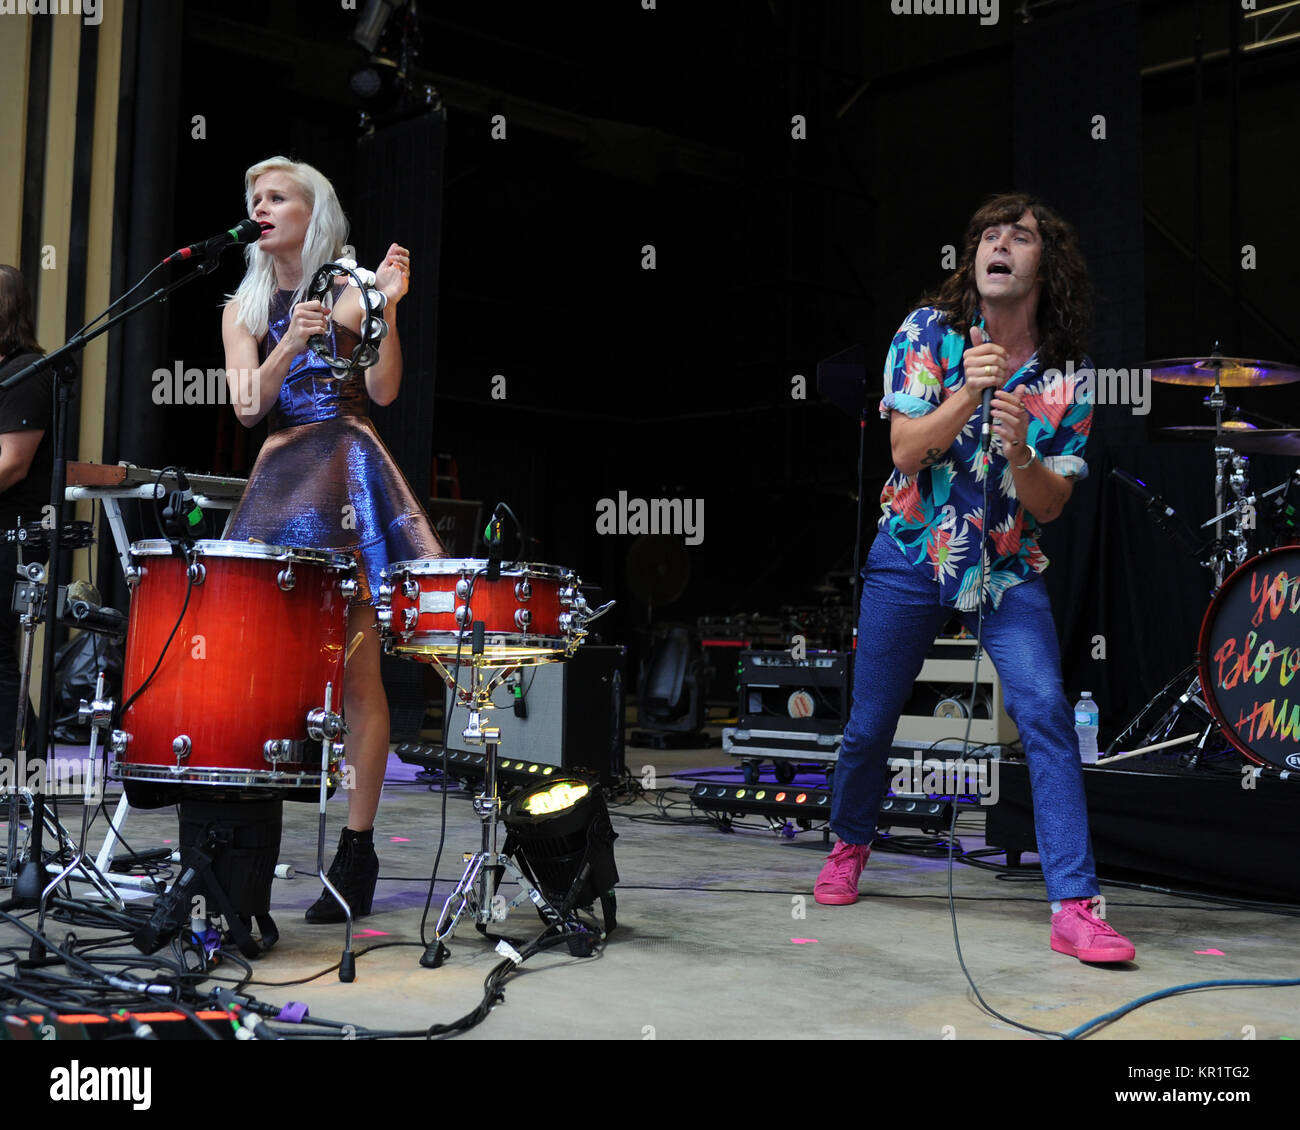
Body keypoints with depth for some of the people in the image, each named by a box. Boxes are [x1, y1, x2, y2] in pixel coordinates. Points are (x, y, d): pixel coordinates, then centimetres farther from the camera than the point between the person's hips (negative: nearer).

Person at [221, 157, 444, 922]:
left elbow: (384, 390, -6)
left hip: (350, 481, -3)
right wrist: (290, 346, -14)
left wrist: (387, 309, -17)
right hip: (278, 484, 3)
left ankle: (358, 849, -1)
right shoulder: (244, 309, 16)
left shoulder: (352, 287, 7)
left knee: (358, 672, -5)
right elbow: (248, 405, 1)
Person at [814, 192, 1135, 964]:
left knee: (1046, 713, -18)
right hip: (912, 557, 0)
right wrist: (966, 395, -29)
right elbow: (906, 451, -13)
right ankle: (850, 844, 38)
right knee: (871, 724, 8)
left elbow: (1049, 506, -6)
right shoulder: (928, 333, -5)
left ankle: (1076, 907, -15)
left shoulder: (1065, 377, -3)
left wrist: (1020, 451, -26)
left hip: (1009, 569, 0)